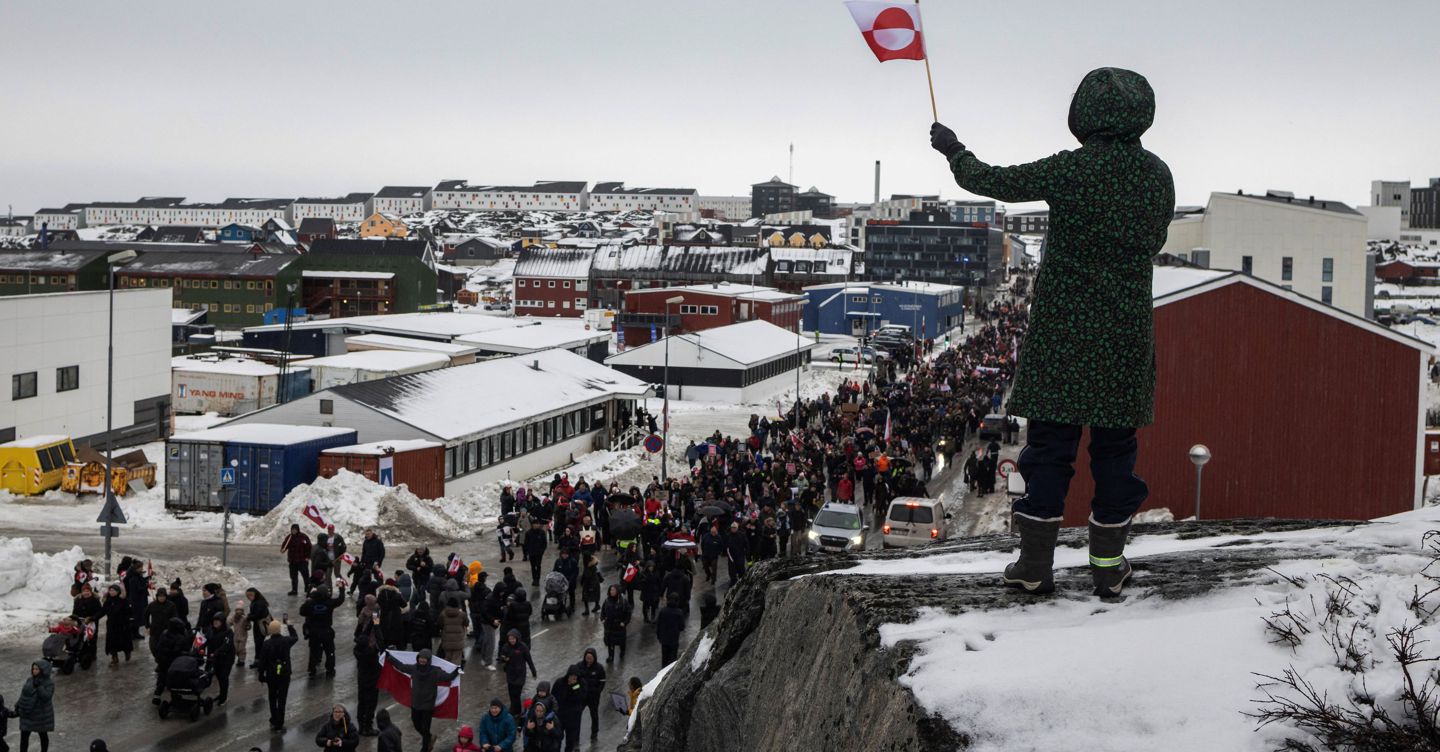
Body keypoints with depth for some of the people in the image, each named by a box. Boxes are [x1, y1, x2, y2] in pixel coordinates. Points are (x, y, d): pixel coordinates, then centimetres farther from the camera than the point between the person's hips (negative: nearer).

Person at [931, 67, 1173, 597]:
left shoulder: (1070, 170, -12)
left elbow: (996, 182, -1)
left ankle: (1035, 564, 8)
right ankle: (1108, 565, 16)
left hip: (1061, 329, -3)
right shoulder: (1158, 175, 0)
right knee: (1114, 444, 10)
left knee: (1049, 440, 4)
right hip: (1126, 333, 3)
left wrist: (953, 151, 17)